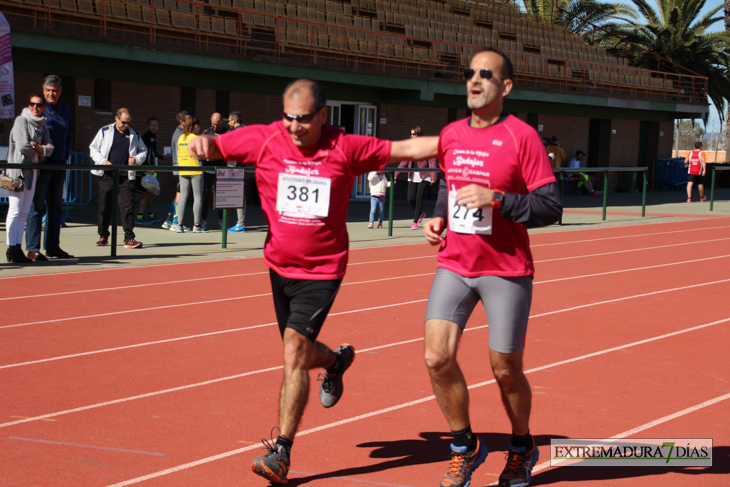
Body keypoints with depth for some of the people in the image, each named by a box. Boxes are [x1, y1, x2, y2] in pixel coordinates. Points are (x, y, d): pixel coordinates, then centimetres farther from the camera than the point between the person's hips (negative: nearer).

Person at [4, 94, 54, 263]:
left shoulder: (42, 125, 16)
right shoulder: (21, 120, -4)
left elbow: (49, 149, 5)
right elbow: (23, 146, -14)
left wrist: (35, 145, -12)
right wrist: (40, 149, 1)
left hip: (33, 171, 7)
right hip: (18, 169, -7)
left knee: (23, 213, 7)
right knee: (15, 210, -7)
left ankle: (17, 248, 9)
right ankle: (12, 249, -7)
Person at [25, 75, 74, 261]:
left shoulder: (65, 109, 11)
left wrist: (65, 156, 10)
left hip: (59, 164, 6)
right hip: (41, 165, -6)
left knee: (56, 206, 10)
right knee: (37, 206, -6)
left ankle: (53, 246, 17)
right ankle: (33, 248, -4)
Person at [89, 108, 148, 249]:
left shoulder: (134, 135, 13)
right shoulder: (105, 131, 7)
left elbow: (143, 151, 20)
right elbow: (93, 148, 8)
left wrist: (137, 159, -1)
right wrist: (102, 161, -9)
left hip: (126, 177, 1)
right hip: (107, 175, 0)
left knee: (128, 206, -8)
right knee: (104, 206, 4)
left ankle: (129, 238, -7)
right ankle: (103, 236, 17)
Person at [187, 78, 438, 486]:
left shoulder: (345, 149, -11)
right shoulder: (264, 139, -6)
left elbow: (408, 149, -5)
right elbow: (216, 146, -2)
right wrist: (203, 141, -26)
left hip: (322, 270, -4)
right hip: (280, 266, 4)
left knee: (295, 350, -15)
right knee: (299, 352, 17)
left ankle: (281, 452, -10)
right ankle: (336, 361, 54)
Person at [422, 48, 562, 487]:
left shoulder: (522, 137, -10)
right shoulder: (450, 135, 7)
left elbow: (550, 207, -13)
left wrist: (496, 199, -23)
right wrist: (438, 218, 7)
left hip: (507, 271, -4)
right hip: (454, 266, 5)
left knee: (506, 369, 5)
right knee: (438, 358, -7)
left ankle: (522, 449, 31)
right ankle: (465, 449, 15)